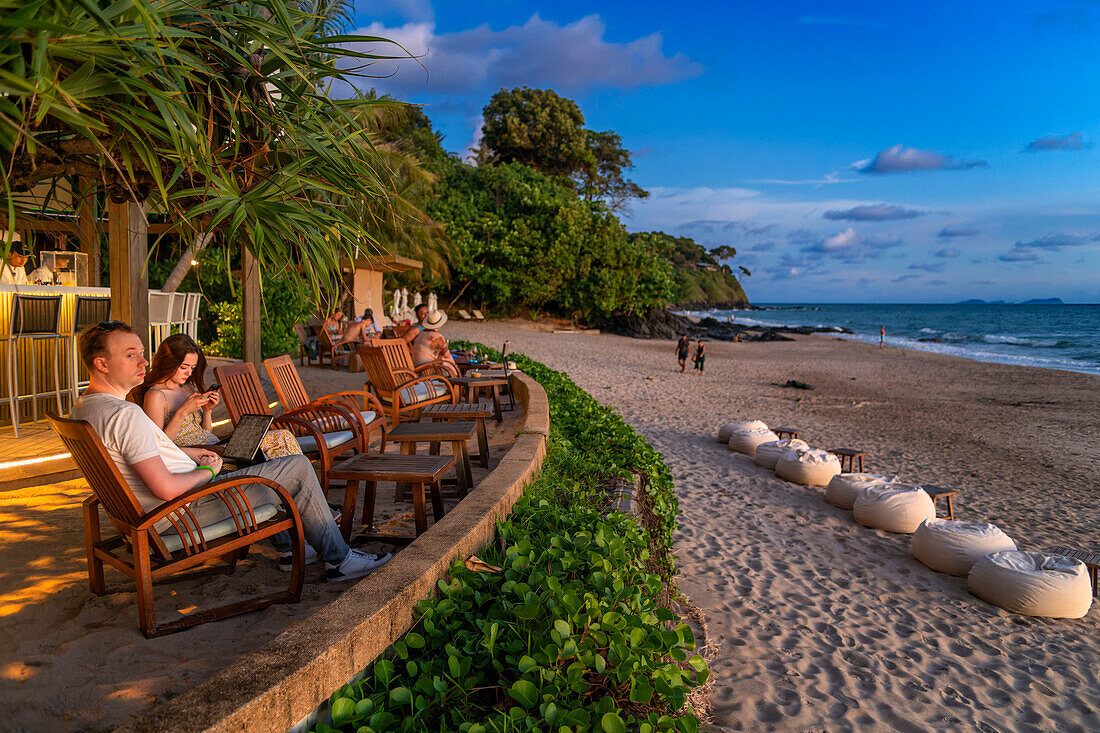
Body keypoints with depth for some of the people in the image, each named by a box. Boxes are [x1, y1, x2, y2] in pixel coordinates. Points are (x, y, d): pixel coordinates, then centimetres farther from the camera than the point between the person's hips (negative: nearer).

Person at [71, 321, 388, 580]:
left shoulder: (83, 407, 5)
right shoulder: (126, 414, -29)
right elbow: (166, 488, -33)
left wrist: (188, 453, 13)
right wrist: (207, 470, -14)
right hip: (183, 512, -11)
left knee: (256, 470, 32)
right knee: (299, 467, -6)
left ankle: (287, 547, 36)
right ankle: (338, 559, 7)